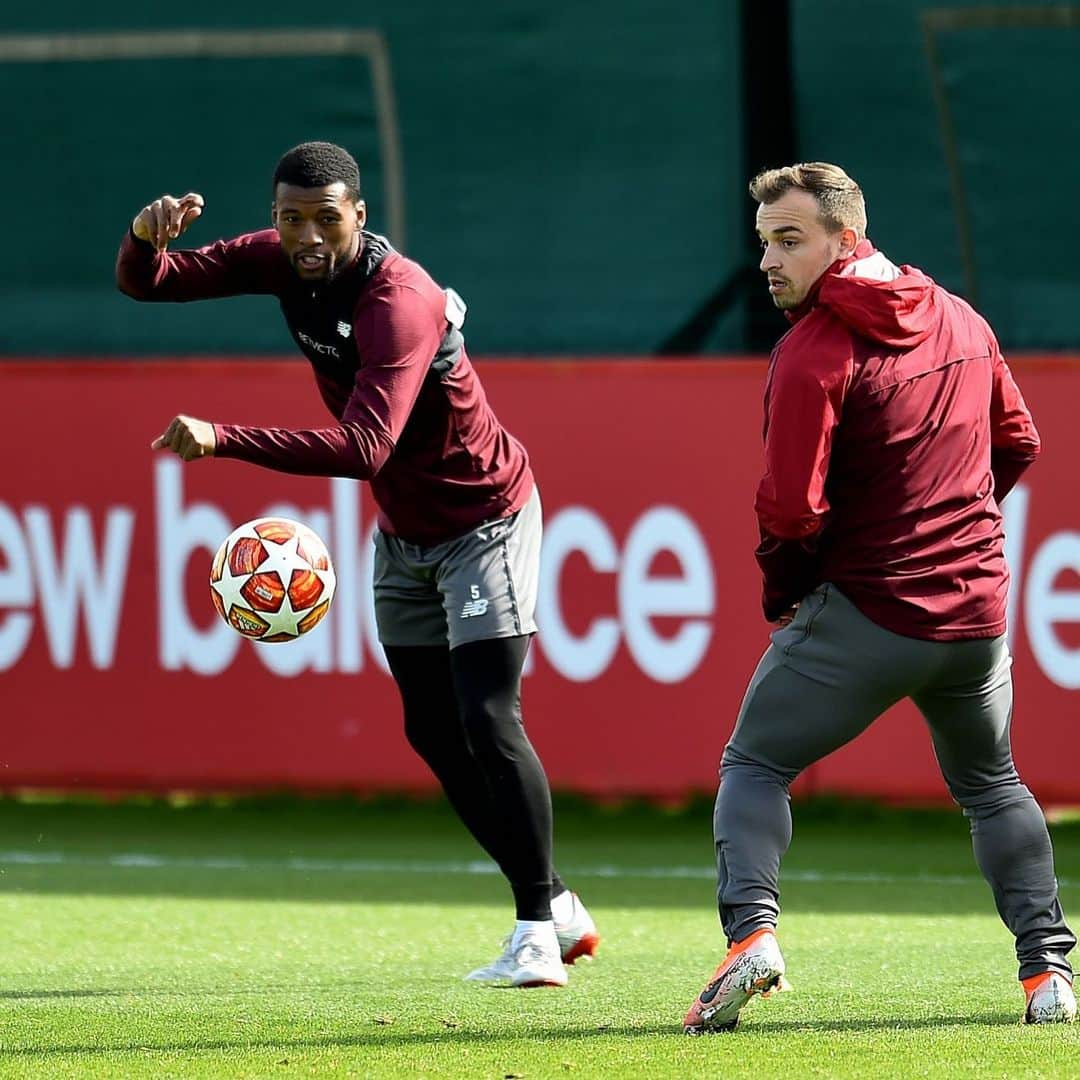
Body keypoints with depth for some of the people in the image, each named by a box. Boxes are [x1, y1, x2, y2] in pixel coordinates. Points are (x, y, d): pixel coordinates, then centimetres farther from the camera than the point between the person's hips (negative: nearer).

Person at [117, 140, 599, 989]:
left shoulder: (399, 304, -33)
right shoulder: (284, 260, -9)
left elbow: (365, 447, -45)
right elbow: (147, 284, -6)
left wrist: (223, 439, -53)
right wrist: (147, 240, -31)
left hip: (484, 519, -8)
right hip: (403, 531, 8)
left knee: (488, 719, -17)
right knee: (433, 730, 9)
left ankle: (537, 930, -11)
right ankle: (556, 906, 18)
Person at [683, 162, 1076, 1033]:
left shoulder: (813, 351, -15)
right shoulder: (963, 321, 6)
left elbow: (792, 507, -20)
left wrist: (784, 594, -3)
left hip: (865, 611, -6)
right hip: (978, 612, 6)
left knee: (754, 766, 9)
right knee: (991, 786, 25)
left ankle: (752, 930, -14)